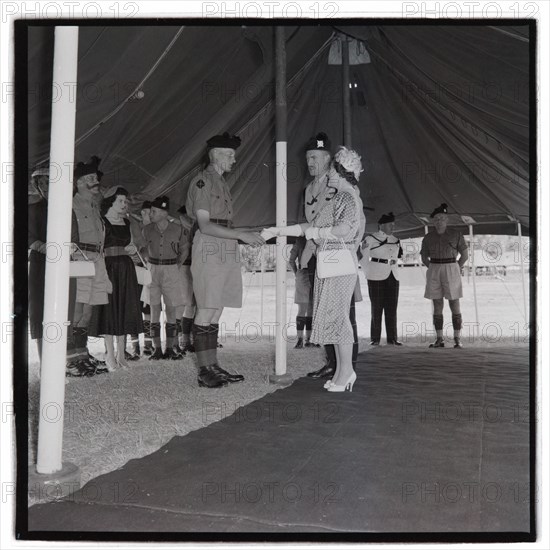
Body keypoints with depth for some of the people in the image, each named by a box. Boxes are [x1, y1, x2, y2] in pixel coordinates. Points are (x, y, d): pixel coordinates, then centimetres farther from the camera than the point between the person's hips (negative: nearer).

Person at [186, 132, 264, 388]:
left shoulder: (221, 183, 21)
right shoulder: (202, 181, -6)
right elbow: (205, 225, -15)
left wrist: (247, 237, 11)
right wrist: (241, 234, -19)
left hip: (226, 250, 9)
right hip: (209, 249, -9)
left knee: (215, 312, 8)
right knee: (206, 311, -7)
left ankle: (213, 366, 12)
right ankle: (204, 371, -2)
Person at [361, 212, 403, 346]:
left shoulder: (395, 240, 13)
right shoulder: (370, 239, -3)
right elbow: (364, 259, 0)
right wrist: (369, 275, -3)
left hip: (393, 277, 5)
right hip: (376, 277, -5)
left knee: (392, 308, 3)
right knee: (376, 307, -2)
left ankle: (392, 338, 7)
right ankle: (375, 338, 4)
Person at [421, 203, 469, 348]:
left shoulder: (456, 235, 1)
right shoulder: (428, 238, 7)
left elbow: (464, 255, 5)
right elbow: (424, 258, 16)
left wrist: (455, 270, -1)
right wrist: (434, 270, 4)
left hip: (451, 269, -2)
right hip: (433, 272, 2)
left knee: (455, 305, -4)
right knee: (437, 306, 2)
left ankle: (457, 340, 2)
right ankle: (439, 340, 6)